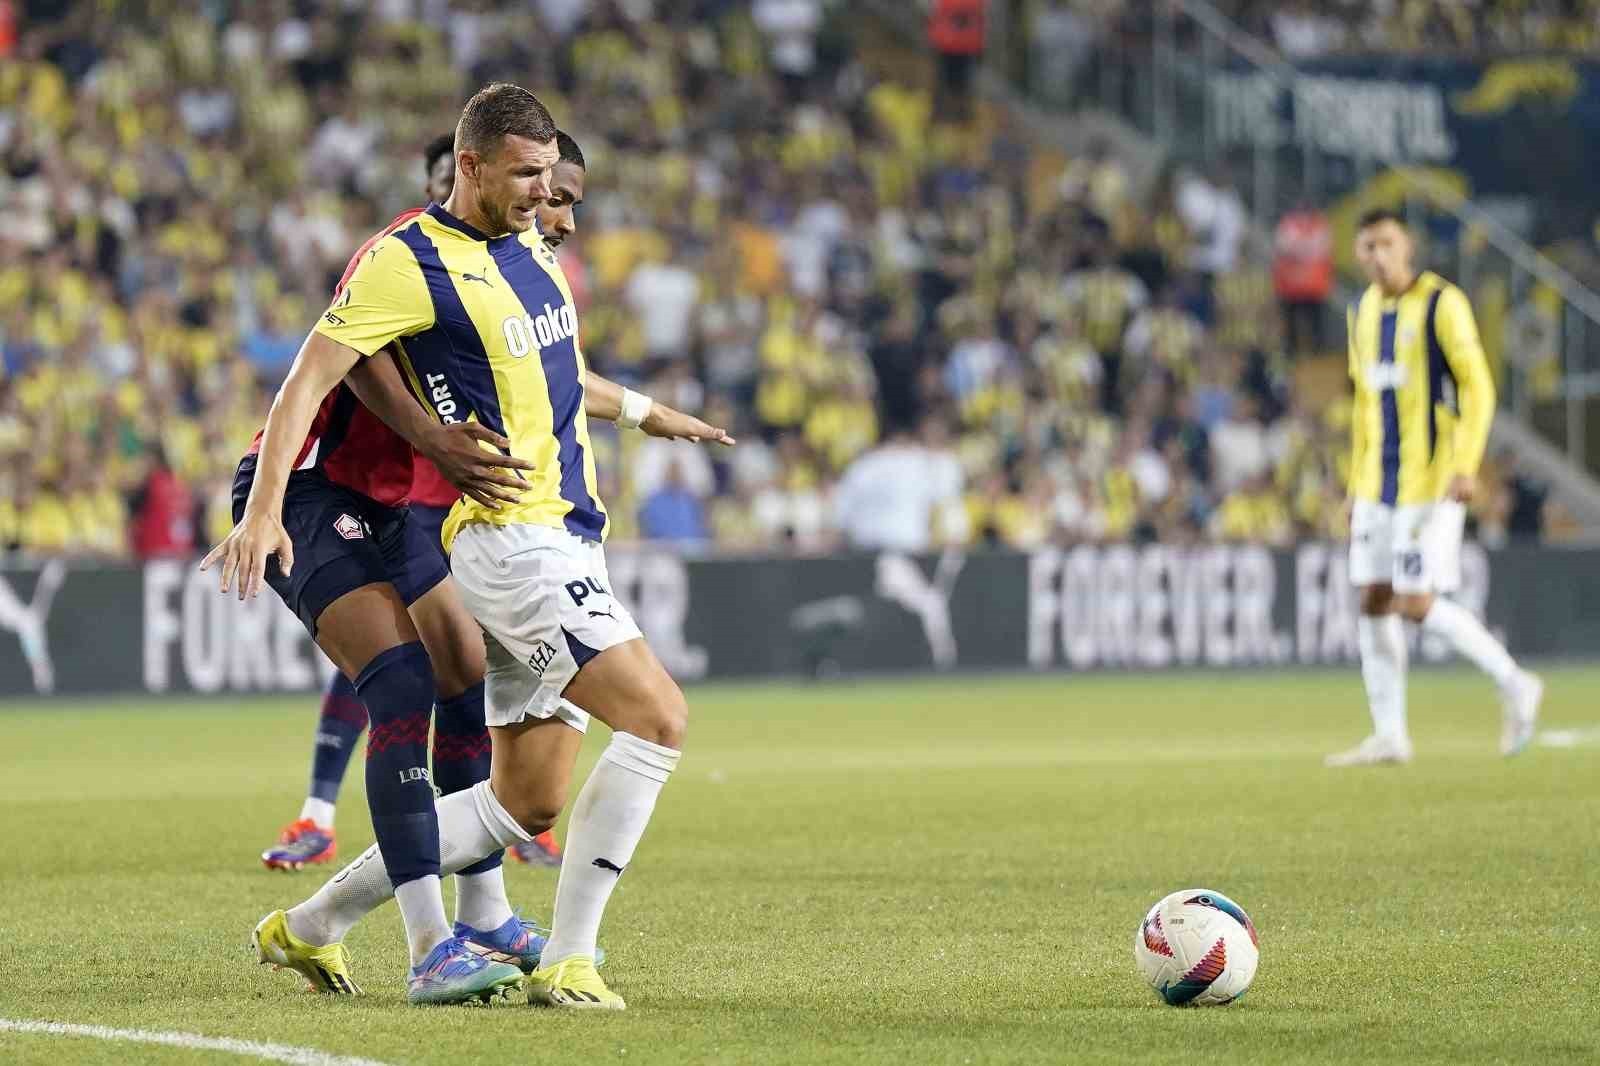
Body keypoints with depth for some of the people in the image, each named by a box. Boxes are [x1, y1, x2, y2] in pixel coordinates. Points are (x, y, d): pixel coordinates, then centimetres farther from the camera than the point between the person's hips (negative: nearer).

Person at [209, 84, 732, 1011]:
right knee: (659, 718, -20)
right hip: (510, 539, -9)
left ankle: (316, 924, 20)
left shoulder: (529, 244, 14)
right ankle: (569, 961, -15)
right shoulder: (409, 262, -12)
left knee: (525, 803, 9)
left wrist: (642, 411, 41)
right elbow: (311, 378, -13)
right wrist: (264, 508, -20)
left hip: (570, 539, 9)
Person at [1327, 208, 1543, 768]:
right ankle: (1389, 735, 7)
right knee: (1374, 600, 3)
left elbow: (1478, 387, -12)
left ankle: (1514, 685, 5)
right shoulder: (1364, 312, 13)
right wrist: (1357, 483, 19)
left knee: (1417, 603, -11)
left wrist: (1466, 465, -21)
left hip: (1431, 481, -7)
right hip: (1378, 484, 7)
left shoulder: (1441, 304, -9)